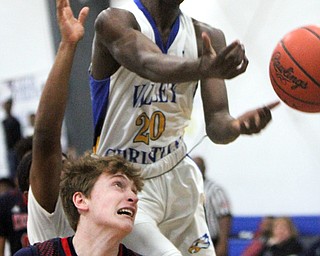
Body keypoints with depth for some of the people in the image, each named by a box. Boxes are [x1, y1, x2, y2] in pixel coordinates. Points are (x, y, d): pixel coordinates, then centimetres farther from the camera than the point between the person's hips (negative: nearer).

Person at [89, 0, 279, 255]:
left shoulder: (206, 37, 0)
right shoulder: (116, 21, -16)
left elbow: (216, 124, -7)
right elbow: (149, 64, -38)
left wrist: (237, 126, -32)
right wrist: (204, 68, -59)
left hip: (177, 177, 7)